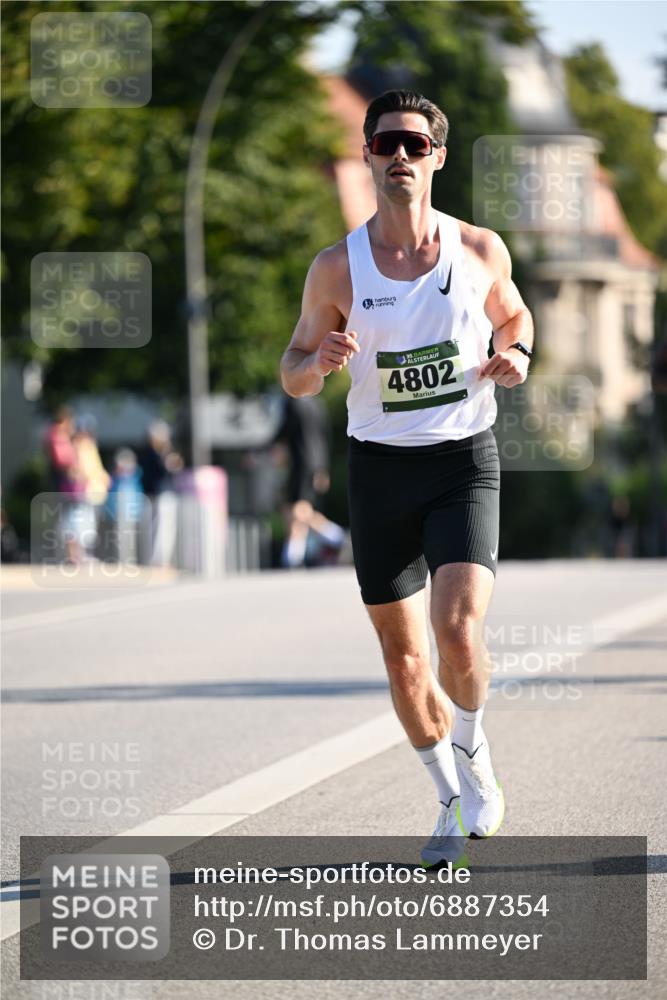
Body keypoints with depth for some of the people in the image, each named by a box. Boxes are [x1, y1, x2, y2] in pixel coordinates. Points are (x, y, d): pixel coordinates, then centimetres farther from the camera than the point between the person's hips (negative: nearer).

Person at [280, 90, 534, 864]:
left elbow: (512, 314, 19)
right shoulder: (337, 269, -4)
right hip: (378, 468, 1)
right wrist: (320, 360, -18)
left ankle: (475, 758, 9)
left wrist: (517, 354, -3)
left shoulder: (481, 251, -2)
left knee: (459, 632, -20)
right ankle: (454, 800, 27)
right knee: (402, 655, 7)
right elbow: (293, 373, 5)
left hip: (464, 460, -1)